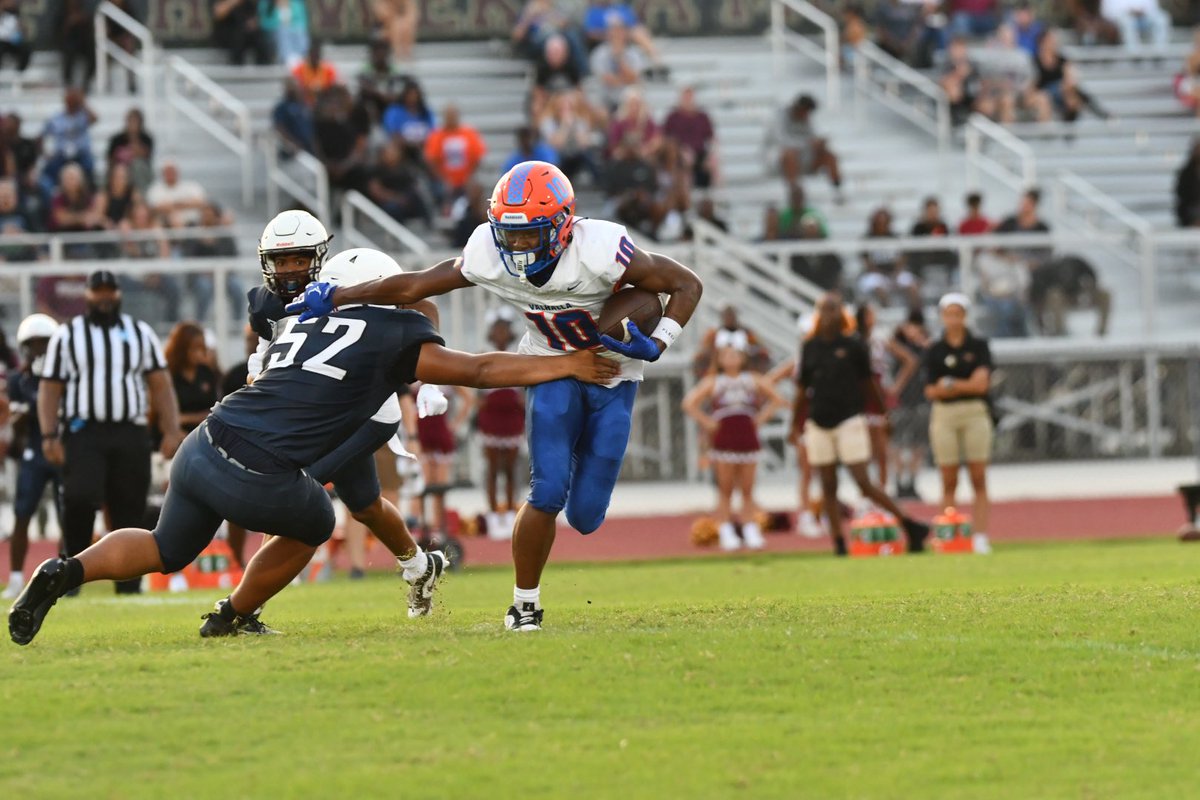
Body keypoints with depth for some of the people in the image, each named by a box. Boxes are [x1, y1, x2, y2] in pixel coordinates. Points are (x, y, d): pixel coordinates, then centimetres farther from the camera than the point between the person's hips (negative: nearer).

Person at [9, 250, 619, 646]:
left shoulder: (302, 322, 22)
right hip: (255, 481, -6)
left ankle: (65, 573, 7)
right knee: (313, 526, 27)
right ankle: (232, 617, 35)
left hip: (203, 448, 6)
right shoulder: (393, 338, 4)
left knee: (167, 549, 29)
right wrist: (568, 366, 15)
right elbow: (479, 371, 8)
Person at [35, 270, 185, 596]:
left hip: (130, 434, 2)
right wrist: (49, 435, -6)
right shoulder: (67, 335, 8)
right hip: (83, 432, -2)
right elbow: (50, 388, 5)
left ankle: (129, 584, 9)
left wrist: (172, 431, -2)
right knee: (80, 499, -22)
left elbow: (160, 385, 9)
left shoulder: (141, 333, 12)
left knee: (129, 512, 2)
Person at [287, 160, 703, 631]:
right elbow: (414, 286, -9)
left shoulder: (601, 252, -31)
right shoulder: (489, 258, -21)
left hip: (614, 375, -1)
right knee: (548, 492, -18)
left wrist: (655, 347, -29)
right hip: (554, 371, 1)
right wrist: (334, 298, -11)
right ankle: (524, 605, 1)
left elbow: (687, 285, -18)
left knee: (585, 517, -3)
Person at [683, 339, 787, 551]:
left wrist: (761, 418, 4)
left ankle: (751, 533, 7)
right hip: (723, 441, -2)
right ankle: (726, 533, 2)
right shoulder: (712, 382, 4)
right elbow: (689, 404, -3)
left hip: (747, 437, 2)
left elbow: (777, 400, 13)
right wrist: (706, 422, -7)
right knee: (725, 489, 0)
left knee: (747, 490, 4)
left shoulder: (754, 380, 10)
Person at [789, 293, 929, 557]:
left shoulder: (853, 347, -1)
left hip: (849, 420, -4)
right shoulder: (810, 348, 9)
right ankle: (839, 546, 8)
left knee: (863, 483, -11)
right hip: (818, 425, 4)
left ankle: (910, 525, -1)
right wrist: (796, 424, 16)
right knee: (828, 487, 4)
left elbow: (869, 383, 6)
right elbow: (802, 389, 15)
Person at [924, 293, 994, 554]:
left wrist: (950, 384, -6)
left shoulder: (979, 346, 5)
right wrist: (966, 385, -8)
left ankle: (981, 537, -3)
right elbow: (931, 391, 1)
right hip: (944, 416, 1)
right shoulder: (934, 351, 8)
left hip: (975, 414, -1)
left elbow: (982, 383, -6)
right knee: (948, 481, -1)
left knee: (979, 479, -3)